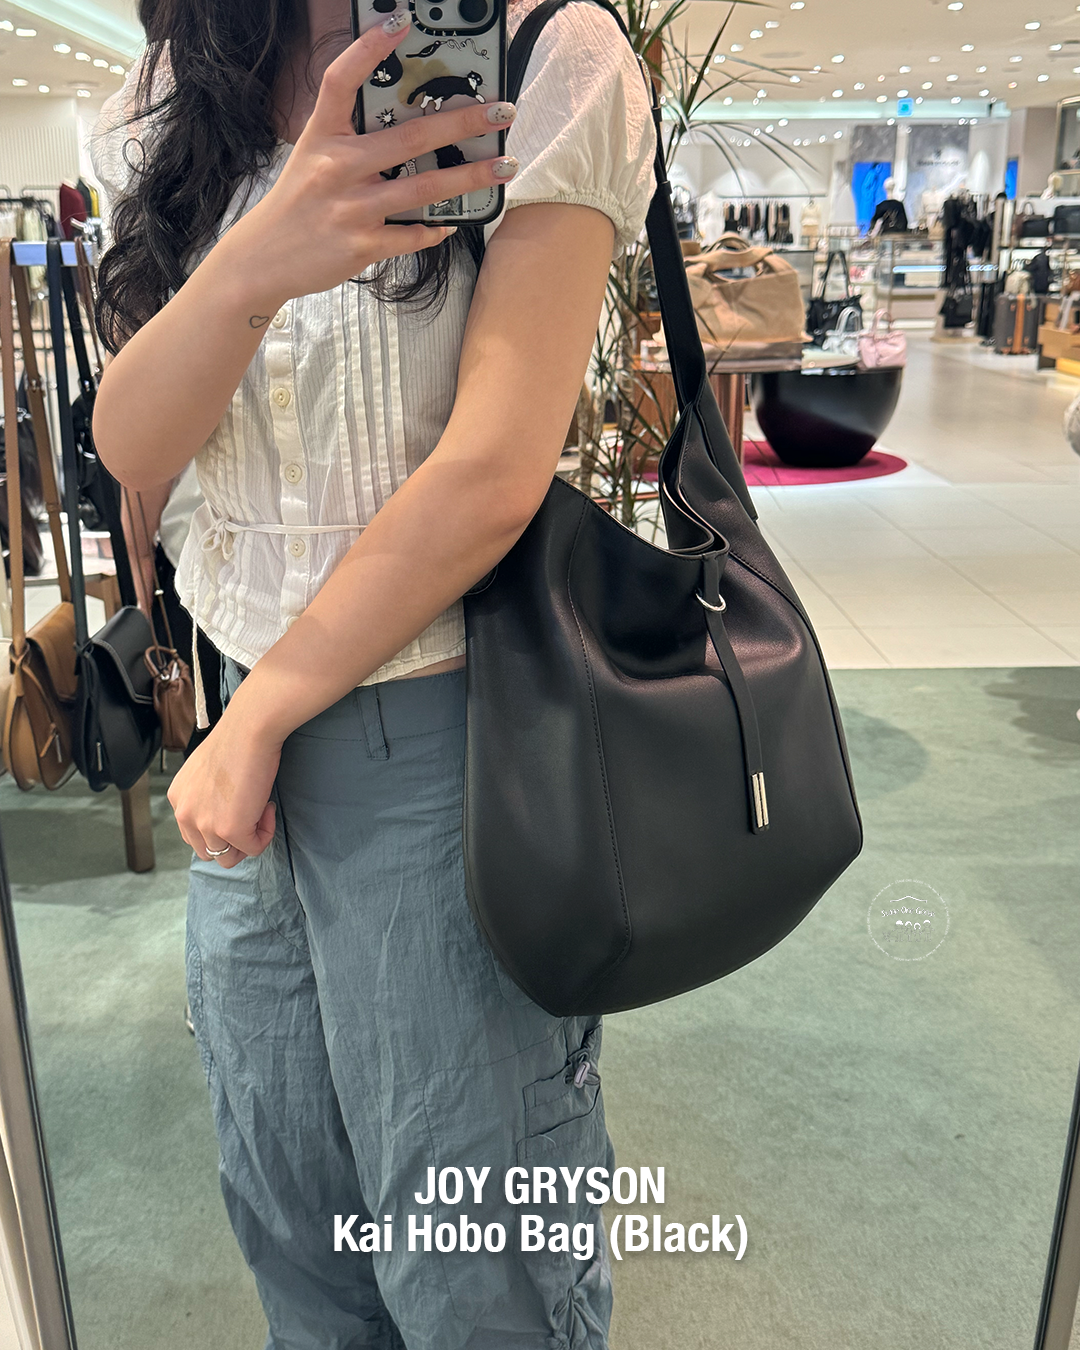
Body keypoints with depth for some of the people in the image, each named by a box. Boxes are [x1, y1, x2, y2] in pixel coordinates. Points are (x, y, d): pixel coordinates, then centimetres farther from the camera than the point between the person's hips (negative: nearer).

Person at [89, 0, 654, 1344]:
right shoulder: (169, 110, 9)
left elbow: (492, 475, -17)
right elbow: (129, 448, -3)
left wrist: (254, 721, -9)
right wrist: (253, 265, -24)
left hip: (448, 734, -5)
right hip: (249, 726, 6)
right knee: (286, 1207, 21)